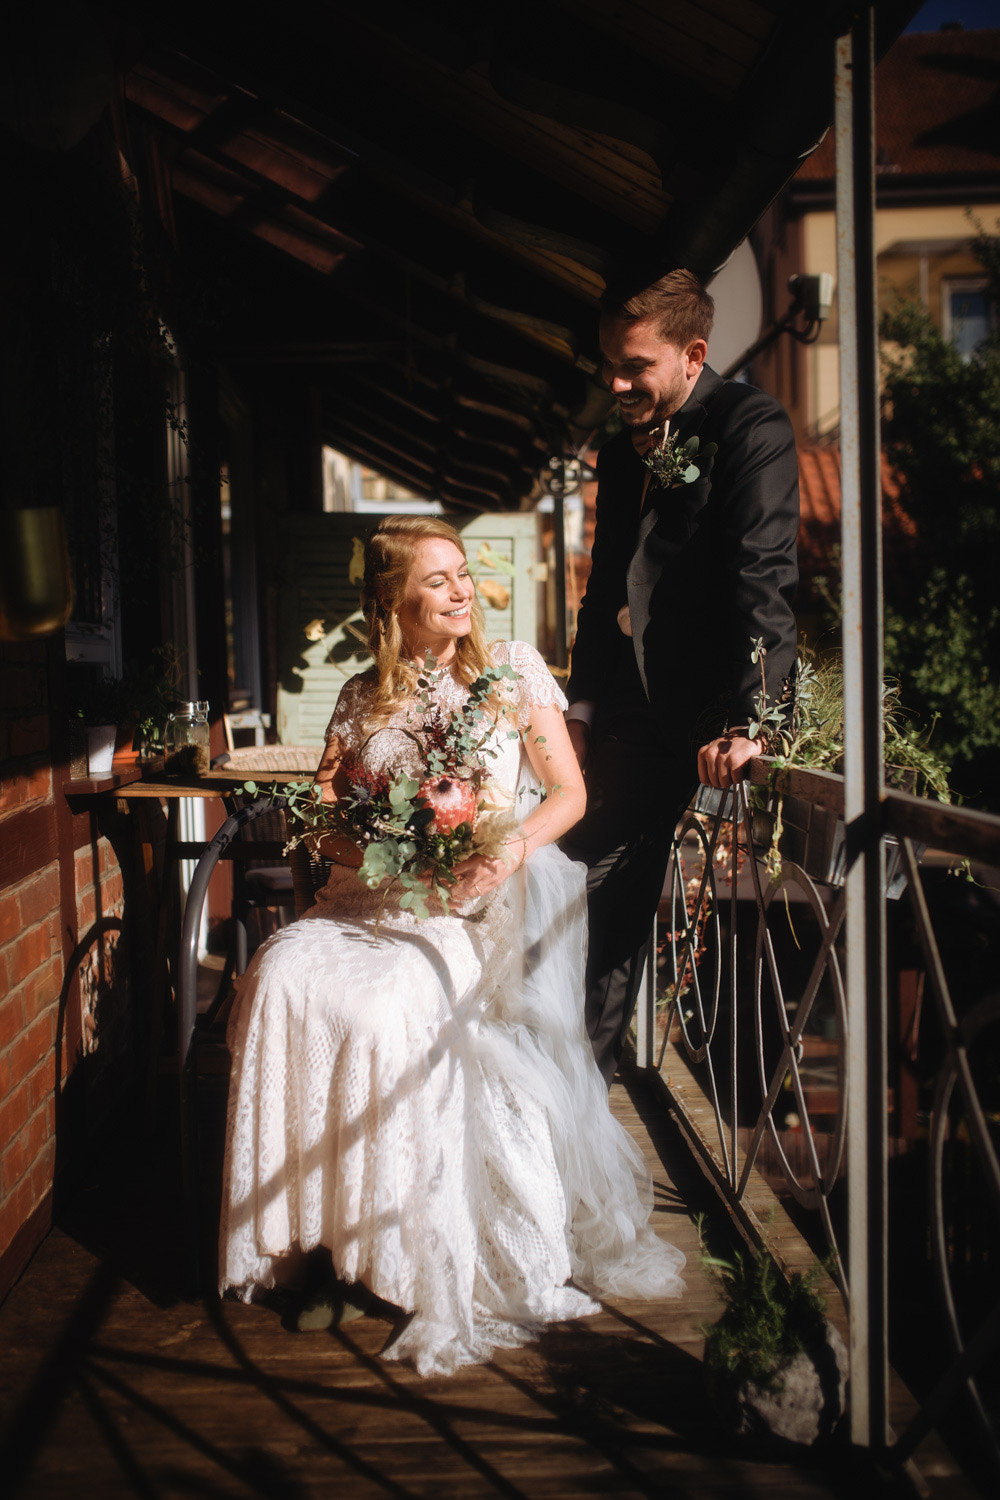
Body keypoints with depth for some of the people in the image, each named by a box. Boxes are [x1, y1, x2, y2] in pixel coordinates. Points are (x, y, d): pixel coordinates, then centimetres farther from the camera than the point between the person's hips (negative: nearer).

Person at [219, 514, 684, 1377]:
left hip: (476, 909, -4)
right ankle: (296, 1218, -12)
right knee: (279, 979, -25)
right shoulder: (364, 696, 15)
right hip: (370, 900, 4)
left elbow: (570, 793, 4)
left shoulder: (513, 668, 7)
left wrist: (512, 846, -16)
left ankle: (406, 1255, -16)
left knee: (384, 1009, -32)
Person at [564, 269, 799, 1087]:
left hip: (719, 716, -6)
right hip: (635, 715, 7)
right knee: (605, 889, 7)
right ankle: (588, 1063, 21)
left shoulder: (751, 426, -8)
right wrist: (583, 706, 14)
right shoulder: (621, 451, 15)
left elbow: (764, 578, -18)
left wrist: (744, 720, -26)